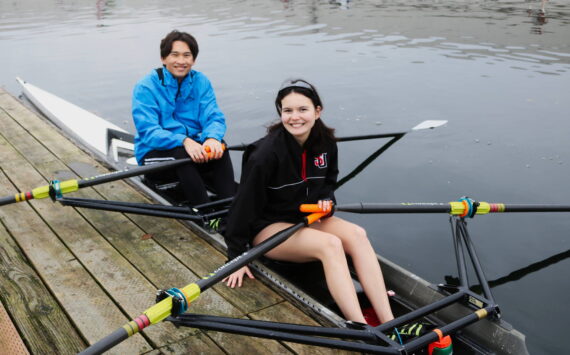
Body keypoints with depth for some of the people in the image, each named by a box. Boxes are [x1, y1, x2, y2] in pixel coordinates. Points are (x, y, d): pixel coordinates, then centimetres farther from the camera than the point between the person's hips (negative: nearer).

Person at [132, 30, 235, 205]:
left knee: (219, 148, -27)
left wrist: (213, 138, -33)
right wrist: (184, 141, -37)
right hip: (155, 152, -3)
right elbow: (148, 132, -19)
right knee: (181, 154, -35)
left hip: (192, 145, 3)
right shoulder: (146, 87, -10)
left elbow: (214, 117, -7)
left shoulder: (201, 82, 2)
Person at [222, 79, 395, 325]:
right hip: (268, 227, -6)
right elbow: (244, 203, -18)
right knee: (330, 244, -31)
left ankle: (389, 324, -29)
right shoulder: (267, 152, -22)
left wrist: (326, 200, -8)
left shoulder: (326, 141, -4)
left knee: (357, 234, -22)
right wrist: (237, 257, -16)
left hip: (307, 218, 6)